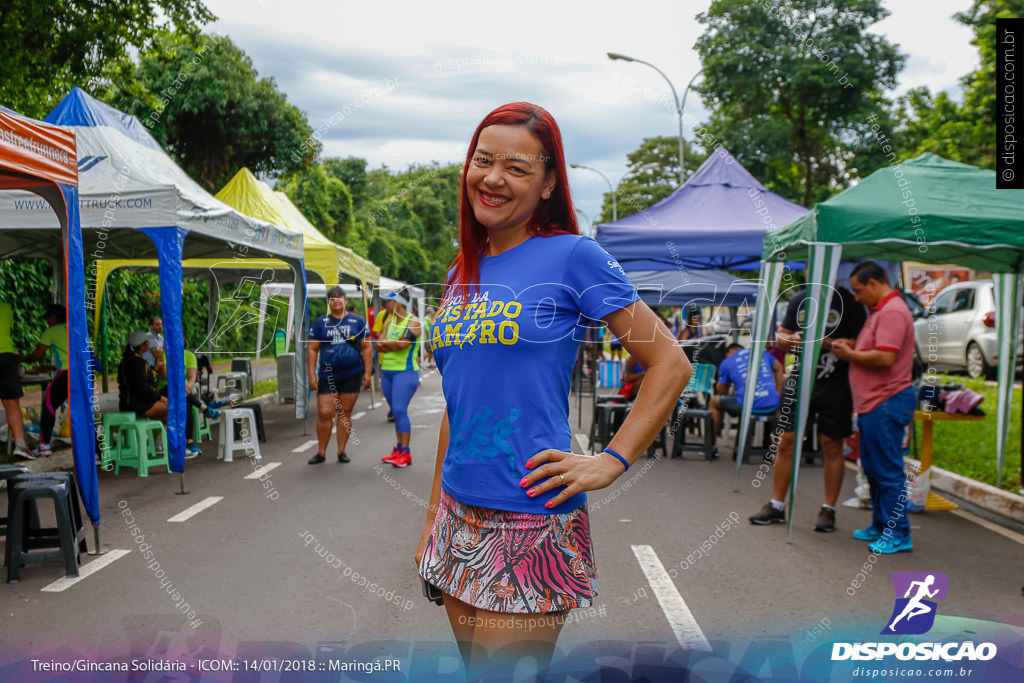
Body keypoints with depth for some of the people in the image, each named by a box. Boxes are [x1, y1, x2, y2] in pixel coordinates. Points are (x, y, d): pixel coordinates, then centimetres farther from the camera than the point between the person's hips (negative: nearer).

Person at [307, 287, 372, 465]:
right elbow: (312, 349, 4)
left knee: (345, 413, 6)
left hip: (352, 375, 0)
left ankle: (341, 451, 17)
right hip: (327, 376, 0)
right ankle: (321, 452, 8)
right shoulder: (321, 323, 5)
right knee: (324, 413, -6)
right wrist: (312, 375, -3)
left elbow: (366, 348, 7)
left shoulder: (357, 322, 5)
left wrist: (367, 372, 0)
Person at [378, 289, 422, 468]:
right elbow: (379, 346, 7)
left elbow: (403, 343, -21)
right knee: (396, 412, 10)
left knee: (400, 410, -13)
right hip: (387, 371, 8)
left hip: (405, 371, -8)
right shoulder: (390, 322, 15)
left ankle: (405, 453, -8)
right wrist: (395, 345, -11)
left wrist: (386, 343, -5)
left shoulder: (413, 322, -8)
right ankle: (399, 450, 16)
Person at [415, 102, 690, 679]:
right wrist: (435, 518, 16)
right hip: (459, 517, 6)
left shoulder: (572, 256, -8)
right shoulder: (462, 274, 10)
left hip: (532, 524, -6)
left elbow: (670, 364, -7)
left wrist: (611, 462, -12)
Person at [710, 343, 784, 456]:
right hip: (772, 406, 4)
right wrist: (778, 394, 36)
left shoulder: (727, 362, 9)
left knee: (714, 401, 21)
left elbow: (721, 391, 13)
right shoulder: (762, 352, 20)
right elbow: (778, 368, 33)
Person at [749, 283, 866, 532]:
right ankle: (776, 505, 14)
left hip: (834, 384, -4)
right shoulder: (799, 299, 10)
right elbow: (781, 336, 14)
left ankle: (828, 510, 15)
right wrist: (790, 340, -9)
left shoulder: (848, 302, -4)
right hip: (800, 379, 4)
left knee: (832, 446, 3)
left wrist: (828, 343, -20)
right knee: (785, 441, 3)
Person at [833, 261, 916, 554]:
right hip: (872, 402, 11)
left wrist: (850, 355, -12)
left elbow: (885, 357, -25)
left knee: (888, 470, -4)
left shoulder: (892, 312, -15)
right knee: (873, 468, 17)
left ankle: (898, 534, 4)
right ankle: (880, 526, 27)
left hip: (886, 403, -11)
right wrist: (853, 346, 8)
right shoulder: (879, 311, 19)